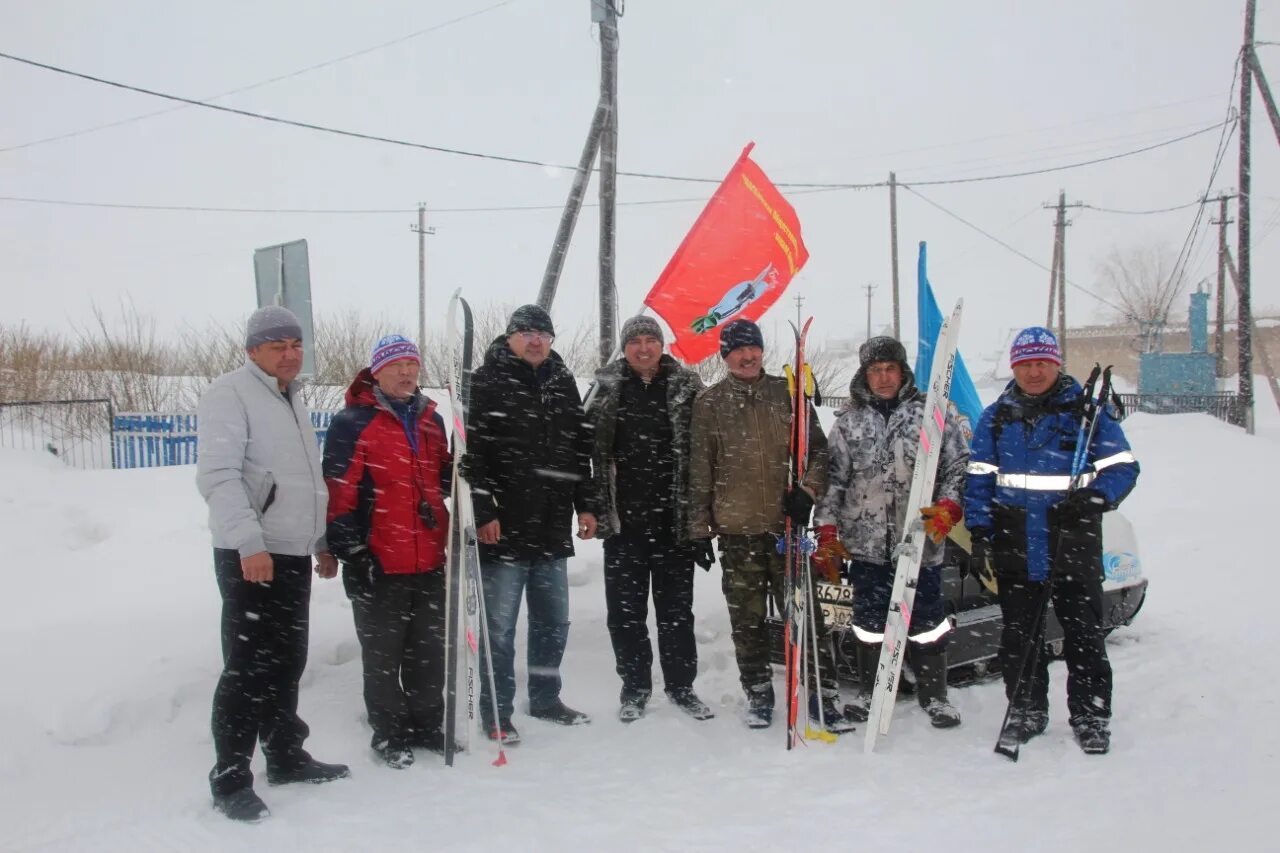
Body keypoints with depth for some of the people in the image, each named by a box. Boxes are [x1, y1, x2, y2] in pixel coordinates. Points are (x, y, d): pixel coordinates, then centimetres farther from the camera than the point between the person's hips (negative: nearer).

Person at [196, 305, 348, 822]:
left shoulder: (291, 399, 18)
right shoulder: (230, 394, -9)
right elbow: (217, 476, -19)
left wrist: (322, 542, 24)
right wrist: (249, 542, -27)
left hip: (294, 554, 8)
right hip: (250, 556, -8)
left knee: (286, 661, 14)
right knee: (248, 666, -6)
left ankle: (285, 756, 26)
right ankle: (230, 780, 2)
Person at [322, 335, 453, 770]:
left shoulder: (431, 420, 12)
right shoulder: (352, 423, -8)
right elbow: (338, 492, -11)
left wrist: (459, 469, -2)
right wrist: (351, 550, -14)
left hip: (430, 561, 6)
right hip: (379, 565, -6)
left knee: (430, 650, 15)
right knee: (383, 654, 7)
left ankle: (427, 724, 29)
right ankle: (389, 733, 21)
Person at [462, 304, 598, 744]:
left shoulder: (563, 383, 14)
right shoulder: (486, 382, -4)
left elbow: (581, 448, 18)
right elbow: (471, 452, -11)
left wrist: (585, 504, 13)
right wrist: (483, 512, -17)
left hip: (553, 528, 6)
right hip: (504, 528, -6)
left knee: (553, 620, 15)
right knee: (500, 625, 1)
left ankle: (545, 698, 30)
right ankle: (496, 712, 12)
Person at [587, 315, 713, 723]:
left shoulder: (686, 388, 2)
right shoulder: (606, 388, 3)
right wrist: (594, 507, -4)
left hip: (674, 518, 0)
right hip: (623, 519, 1)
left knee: (676, 606, 10)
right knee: (626, 608, 9)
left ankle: (681, 685, 24)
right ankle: (634, 686, 23)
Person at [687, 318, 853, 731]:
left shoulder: (788, 394, 6)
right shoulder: (708, 404, 4)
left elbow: (818, 448, 9)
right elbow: (699, 471, 4)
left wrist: (807, 489, -7)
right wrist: (700, 528, 2)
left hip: (787, 523, 0)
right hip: (736, 529, 0)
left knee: (805, 611, 1)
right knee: (747, 620, 7)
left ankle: (822, 693, 12)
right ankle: (758, 694, 22)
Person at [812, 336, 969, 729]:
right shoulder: (848, 422, 9)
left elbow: (959, 466, 4)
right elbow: (833, 480, 8)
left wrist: (947, 509, -11)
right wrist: (827, 533, 3)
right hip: (866, 543, 2)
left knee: (926, 618, 4)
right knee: (869, 619, 9)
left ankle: (934, 695, 20)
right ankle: (870, 691, 25)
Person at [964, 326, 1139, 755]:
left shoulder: (1087, 409, 2)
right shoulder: (996, 416, 9)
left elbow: (1122, 466, 1)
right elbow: (979, 477, 8)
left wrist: (1095, 498, -17)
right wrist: (980, 530, -2)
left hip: (1073, 546, -2)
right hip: (1014, 547, 2)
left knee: (1084, 634, 1)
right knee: (1019, 634, 10)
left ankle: (1091, 717, 14)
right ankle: (1027, 710, 23)